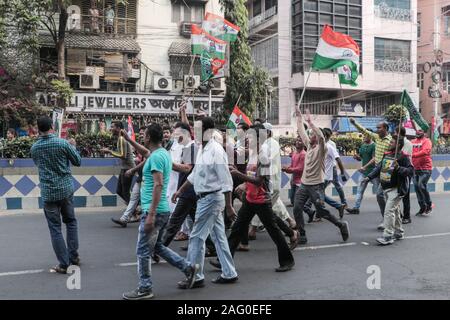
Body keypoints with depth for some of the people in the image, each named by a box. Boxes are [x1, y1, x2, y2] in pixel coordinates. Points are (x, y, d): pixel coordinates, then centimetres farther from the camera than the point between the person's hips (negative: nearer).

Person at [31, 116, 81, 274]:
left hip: (48, 193, 0)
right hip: (66, 189, 0)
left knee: (55, 228, 5)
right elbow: (78, 161, 1)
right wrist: (73, 147, 18)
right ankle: (74, 256, 19)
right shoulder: (63, 143, -9)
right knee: (71, 221, 18)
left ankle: (63, 264, 5)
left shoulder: (34, 148, -1)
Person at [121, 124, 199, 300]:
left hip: (155, 211, -10)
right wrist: (128, 139, 33)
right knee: (156, 246, 21)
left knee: (143, 251, 2)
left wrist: (151, 214, -25)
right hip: (162, 210, 10)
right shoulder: (162, 153, 12)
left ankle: (145, 289, 13)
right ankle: (188, 267, 19)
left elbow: (158, 185, -24)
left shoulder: (156, 157, -17)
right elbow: (145, 152, 35)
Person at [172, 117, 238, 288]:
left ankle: (195, 277, 8)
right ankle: (229, 274, 22)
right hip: (207, 198, 9)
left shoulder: (216, 151, -18)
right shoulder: (203, 149, 9)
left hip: (211, 198, -9)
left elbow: (226, 181, -19)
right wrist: (180, 191, 25)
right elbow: (195, 174, 22)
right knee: (219, 237, 13)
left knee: (197, 237, -3)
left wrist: (229, 206, -20)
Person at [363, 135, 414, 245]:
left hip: (396, 189, -8)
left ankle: (388, 236, -10)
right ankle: (398, 233, 32)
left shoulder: (403, 157, -13)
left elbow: (411, 171, -16)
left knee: (389, 211, -13)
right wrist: (369, 177, 9)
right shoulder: (387, 155, 11)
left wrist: (399, 168, -28)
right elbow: (379, 167, 17)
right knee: (395, 210, 19)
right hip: (386, 188, 8)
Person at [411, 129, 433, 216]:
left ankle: (429, 205, 5)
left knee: (421, 186, -15)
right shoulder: (412, 142, 12)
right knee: (417, 187, 6)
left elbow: (425, 151, -22)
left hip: (425, 169, -5)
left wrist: (413, 155, -34)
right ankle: (422, 208, 17)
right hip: (415, 169, 6)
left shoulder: (427, 141, -5)